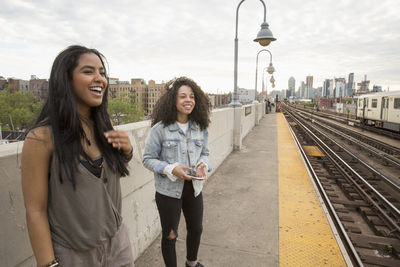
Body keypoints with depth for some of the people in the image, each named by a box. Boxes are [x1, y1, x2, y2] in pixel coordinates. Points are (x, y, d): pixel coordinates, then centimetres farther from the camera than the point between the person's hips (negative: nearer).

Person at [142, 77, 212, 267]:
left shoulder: (200, 128, -3)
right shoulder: (160, 128, -17)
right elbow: (148, 159, -11)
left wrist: (203, 165, -13)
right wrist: (171, 169, -25)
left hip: (194, 189, 5)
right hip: (169, 191, -5)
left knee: (196, 229, 24)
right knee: (170, 235, 14)